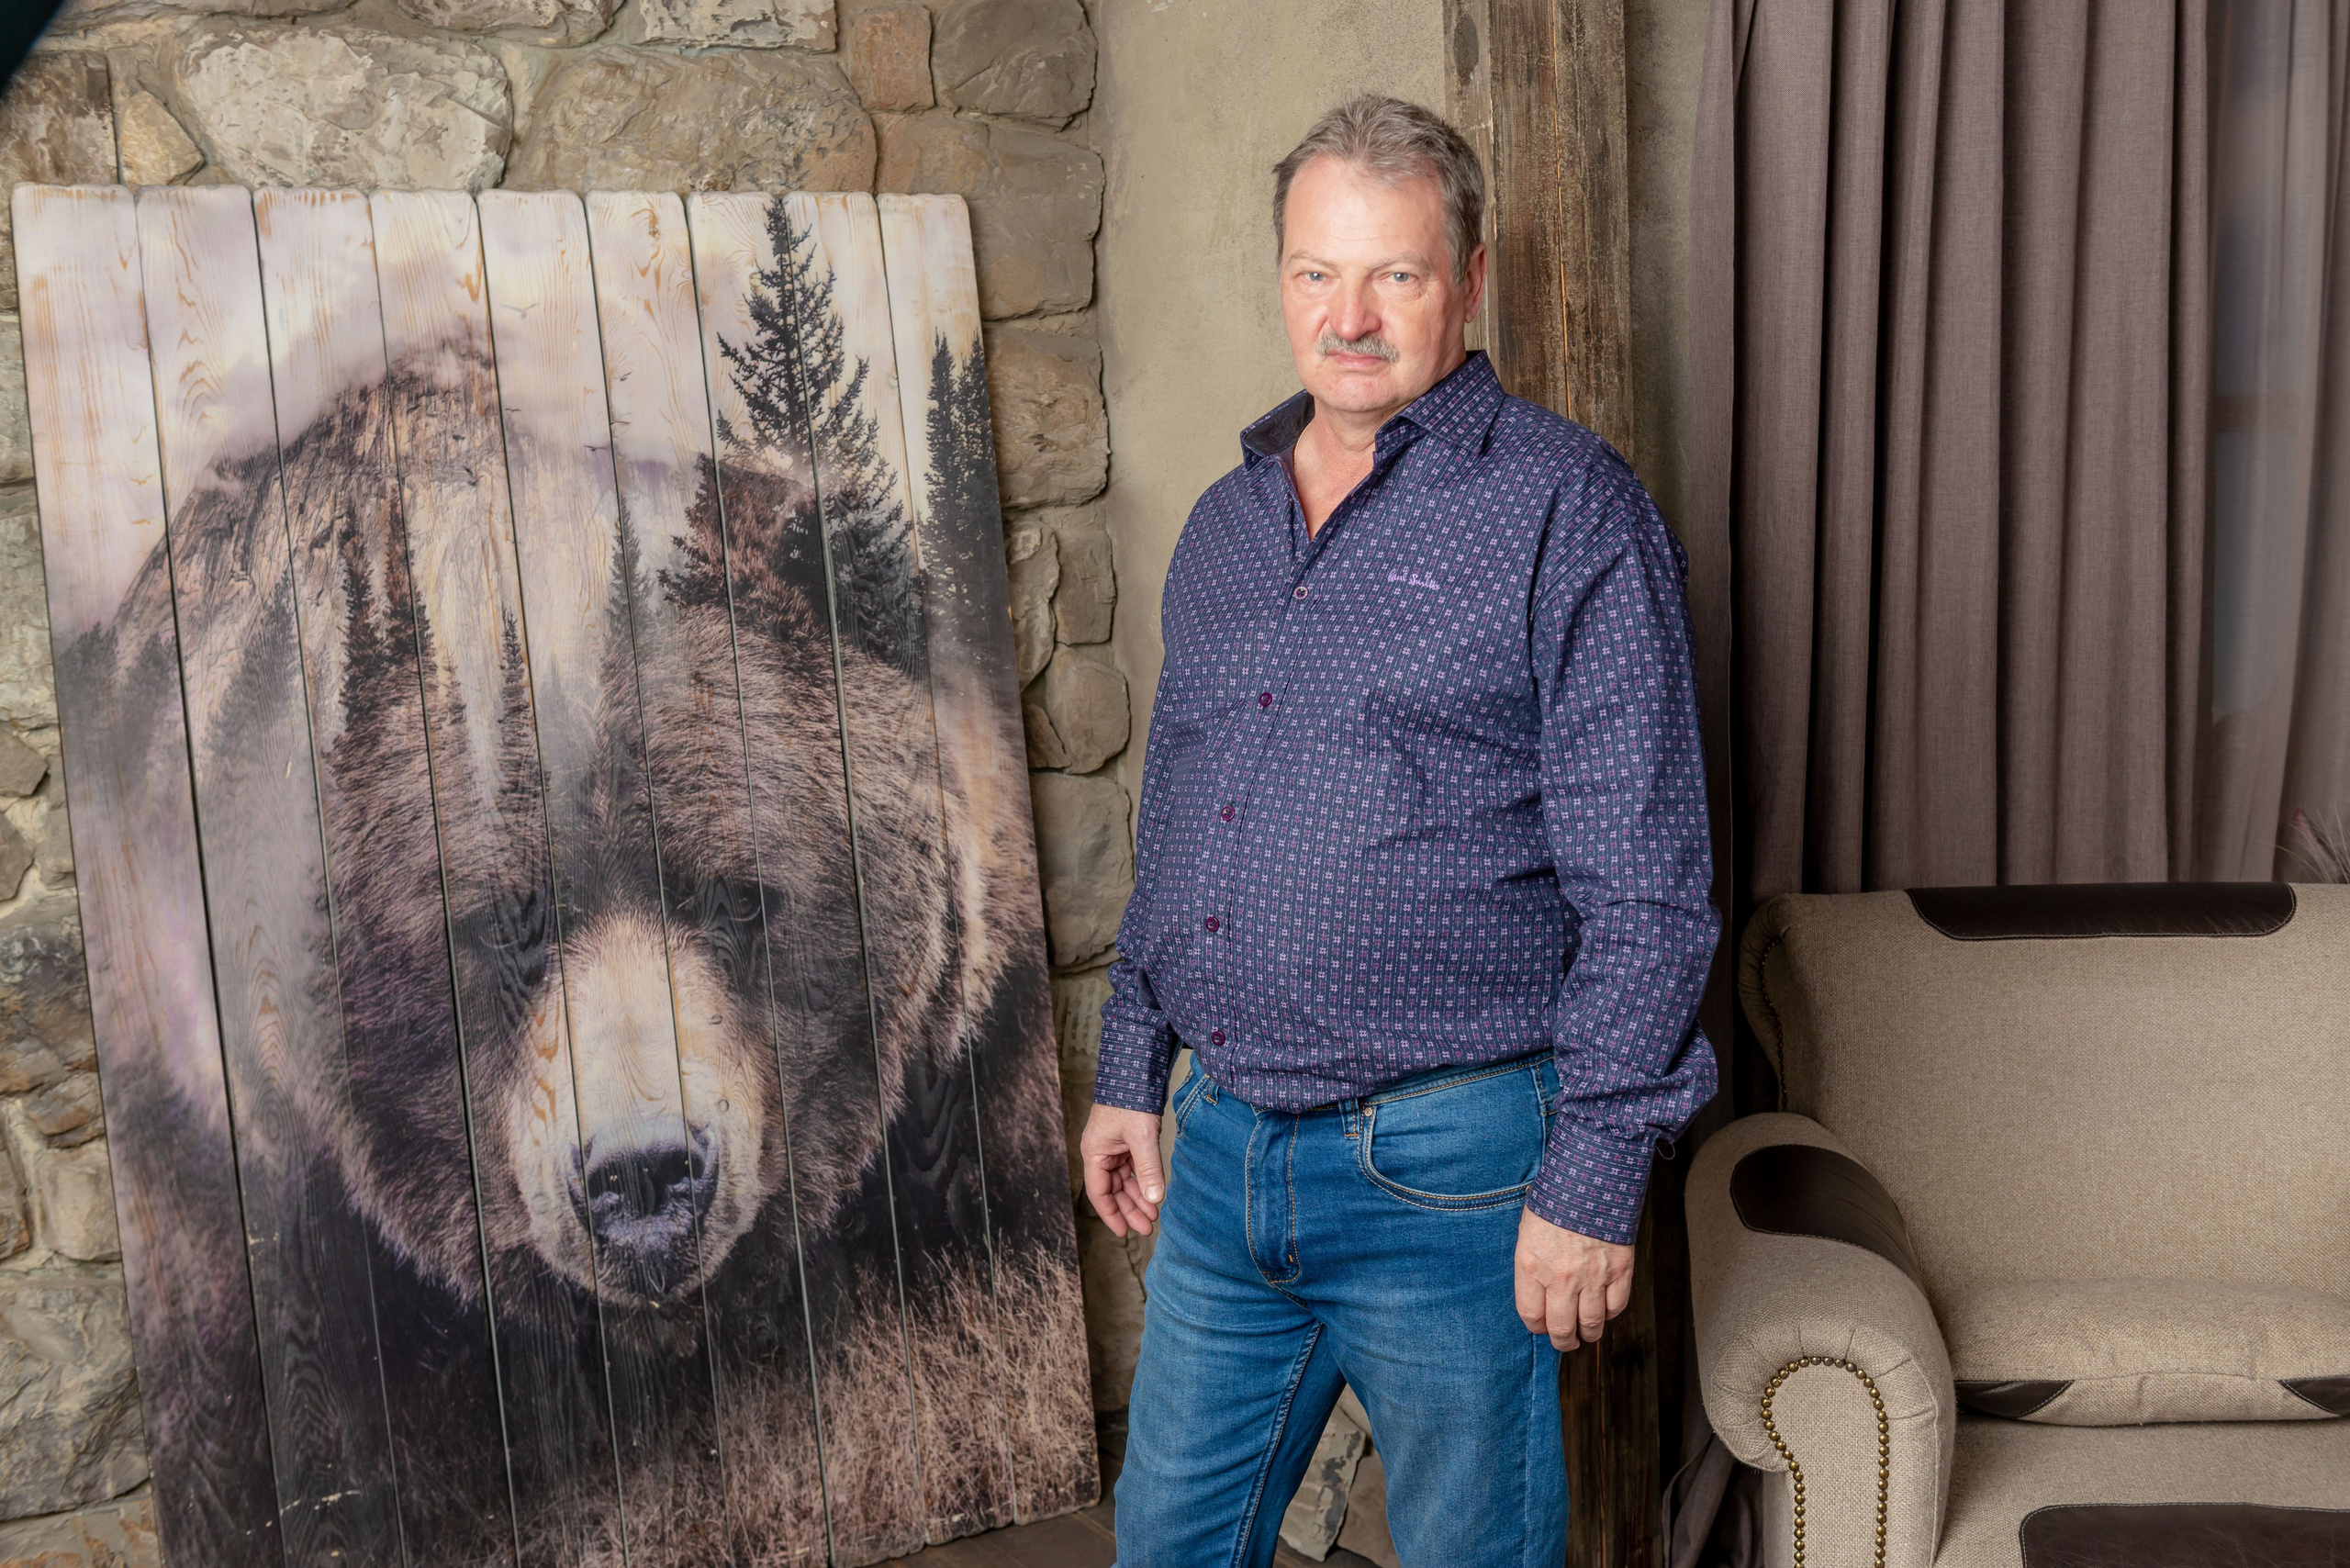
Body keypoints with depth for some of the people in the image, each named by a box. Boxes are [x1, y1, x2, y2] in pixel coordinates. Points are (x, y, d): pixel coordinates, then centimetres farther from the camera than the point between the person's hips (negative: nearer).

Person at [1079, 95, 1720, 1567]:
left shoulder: (1567, 506, -9)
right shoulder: (1226, 521, 11)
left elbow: (1645, 880, -13)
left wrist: (1594, 1176, -16)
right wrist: (1131, 1071, 17)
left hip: (1447, 1169, -6)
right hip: (1222, 1147, 6)